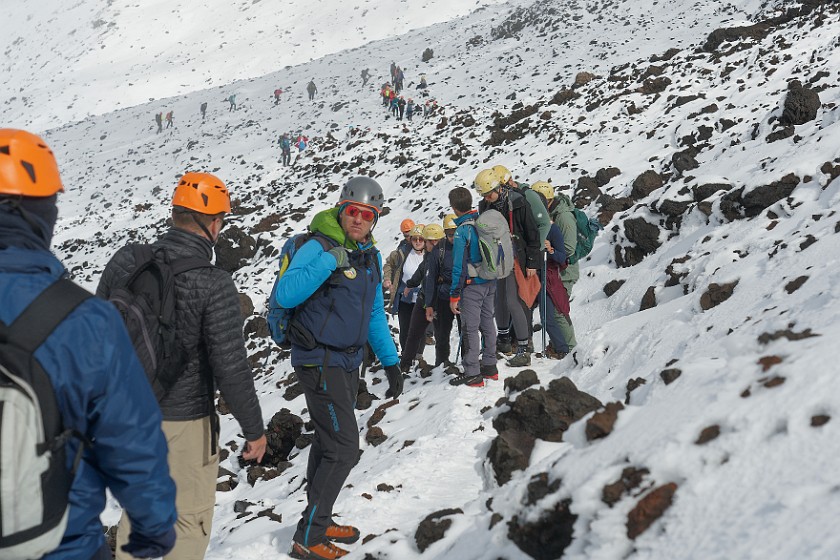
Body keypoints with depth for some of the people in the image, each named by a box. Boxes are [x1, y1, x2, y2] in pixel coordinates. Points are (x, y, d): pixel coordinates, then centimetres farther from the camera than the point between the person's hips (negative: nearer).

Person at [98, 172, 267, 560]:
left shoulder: (125, 263, -5)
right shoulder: (214, 285, -21)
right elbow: (231, 368, -20)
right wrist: (254, 430, -7)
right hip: (182, 422, -5)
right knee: (189, 518, 15)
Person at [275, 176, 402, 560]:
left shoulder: (370, 256, 9)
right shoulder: (318, 247, -15)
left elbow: (374, 314, 17)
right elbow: (286, 295, -29)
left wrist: (390, 362, 15)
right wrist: (330, 260, -32)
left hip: (348, 362, 8)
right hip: (320, 361, -8)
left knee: (328, 444, 18)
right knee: (343, 449, -10)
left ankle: (318, 522, 32)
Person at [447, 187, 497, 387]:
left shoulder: (462, 231, -17)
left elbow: (459, 267, -17)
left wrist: (454, 296, -12)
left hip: (472, 286, -7)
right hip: (490, 282, 7)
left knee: (470, 329, -1)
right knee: (487, 323, 16)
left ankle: (472, 374, 2)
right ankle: (490, 366, 25)